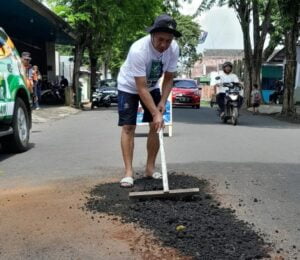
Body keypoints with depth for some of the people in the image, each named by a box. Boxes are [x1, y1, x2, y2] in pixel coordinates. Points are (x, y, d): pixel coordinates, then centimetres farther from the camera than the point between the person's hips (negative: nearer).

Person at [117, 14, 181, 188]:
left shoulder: (174, 49, -22)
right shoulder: (138, 50, -38)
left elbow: (168, 78, -8)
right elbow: (141, 88, -36)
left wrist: (162, 102, -18)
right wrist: (156, 113, -37)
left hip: (153, 86, 5)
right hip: (129, 87, -5)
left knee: (155, 126, 0)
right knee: (128, 127, -10)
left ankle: (150, 168, 10)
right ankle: (129, 172, -7)